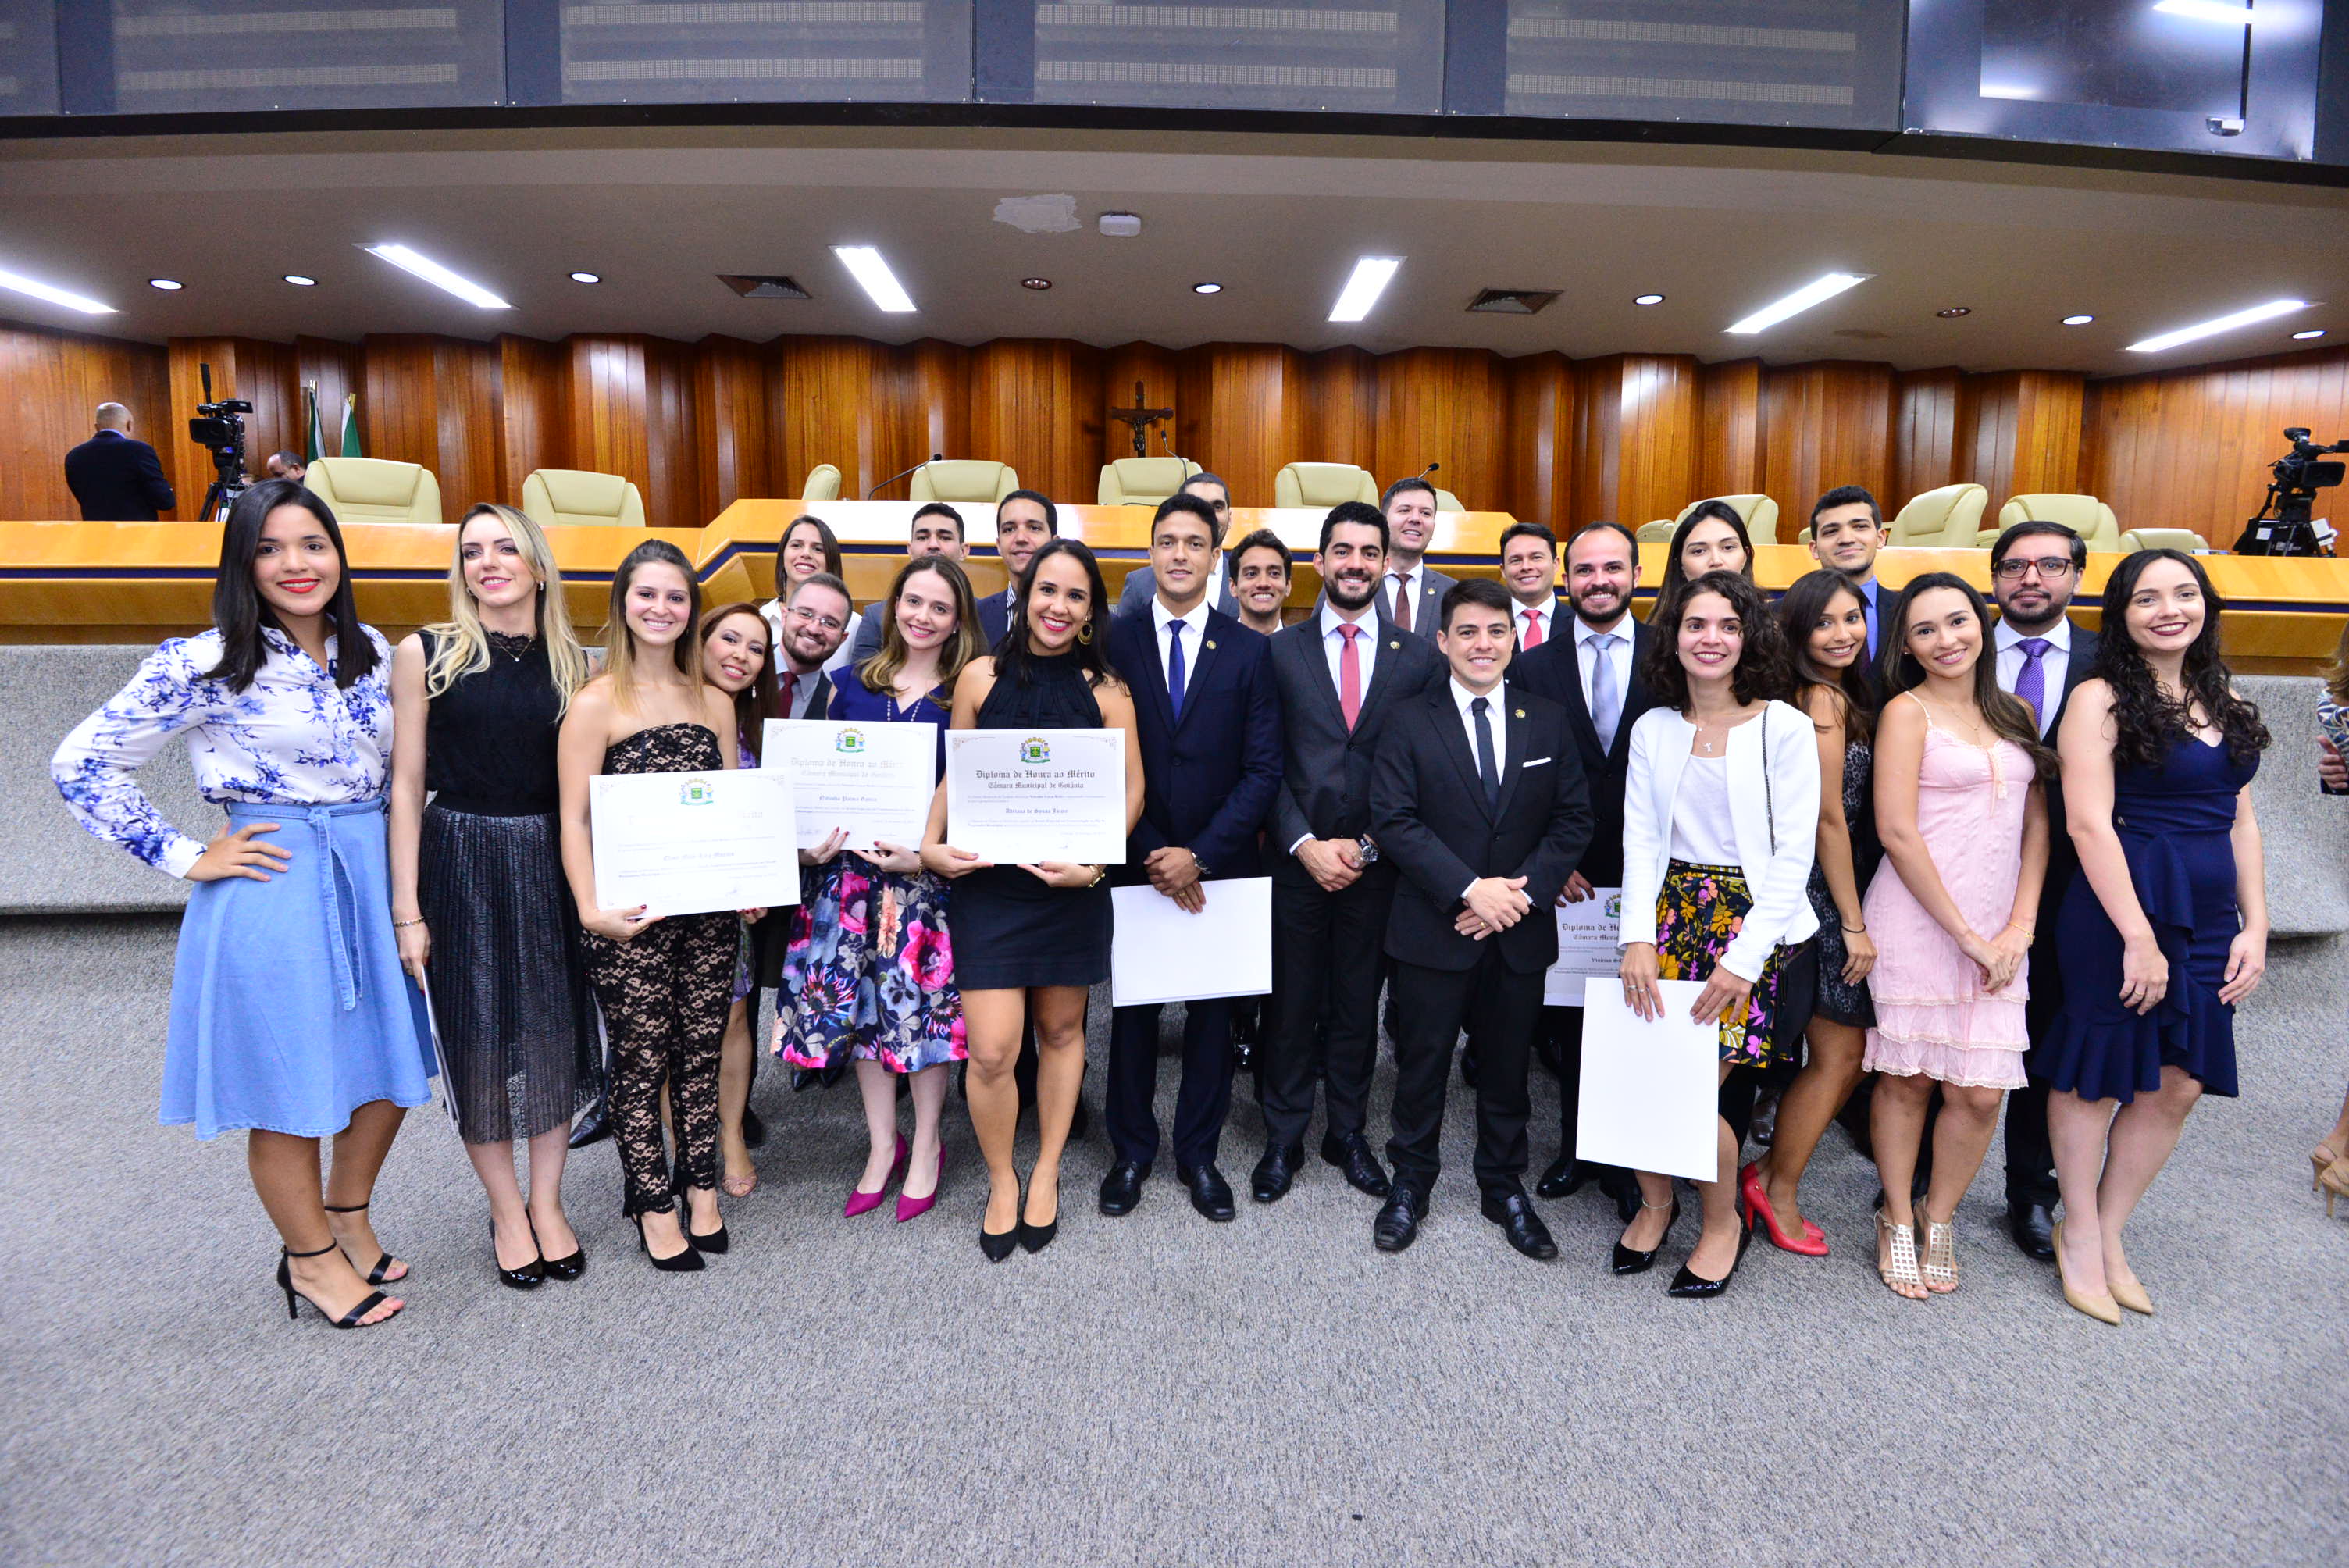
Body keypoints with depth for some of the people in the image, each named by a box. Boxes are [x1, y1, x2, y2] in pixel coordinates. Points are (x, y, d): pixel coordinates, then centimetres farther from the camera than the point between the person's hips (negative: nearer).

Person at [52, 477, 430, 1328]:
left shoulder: (372, 651, 6)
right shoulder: (207, 664, -9)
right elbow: (82, 764, -6)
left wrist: (398, 865, 10)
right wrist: (188, 859, -8)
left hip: (373, 874, 5)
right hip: (272, 885, -5)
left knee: (389, 1062, 13)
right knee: (289, 1079, 7)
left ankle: (349, 1214, 37)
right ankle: (310, 1258, 27)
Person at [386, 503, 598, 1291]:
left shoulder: (569, 662, 6)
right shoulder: (426, 654, -3)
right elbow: (407, 787, -3)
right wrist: (407, 911, -7)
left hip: (550, 863, 3)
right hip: (461, 862, -2)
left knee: (553, 1032, 8)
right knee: (479, 1039, 6)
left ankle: (548, 1203, 25)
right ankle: (508, 1213, 24)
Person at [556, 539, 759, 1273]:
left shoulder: (714, 701, 10)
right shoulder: (597, 703, -4)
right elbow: (574, 818, -7)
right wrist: (591, 909, -17)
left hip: (708, 907, 4)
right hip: (633, 914, -4)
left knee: (701, 1050, 12)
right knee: (641, 1060, 5)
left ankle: (701, 1188, 27)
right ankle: (654, 1206, 21)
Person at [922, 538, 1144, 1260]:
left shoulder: (1105, 690, -1)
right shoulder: (981, 677, 0)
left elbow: (1131, 790, -2)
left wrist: (1093, 864, -15)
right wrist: (931, 845, -8)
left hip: (1070, 884, 1)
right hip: (987, 883, -1)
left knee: (1061, 1030, 15)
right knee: (990, 1052, -6)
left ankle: (1046, 1173, 36)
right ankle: (1001, 1180, 22)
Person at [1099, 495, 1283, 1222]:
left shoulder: (1249, 650, 0)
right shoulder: (1113, 641, 1)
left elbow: (1263, 769, -4)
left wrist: (1199, 855, -13)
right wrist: (1150, 855, -9)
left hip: (1219, 864, 0)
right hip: (1134, 861, 0)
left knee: (1212, 1011, 10)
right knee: (1133, 1008, 11)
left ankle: (1198, 1153, 27)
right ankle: (1131, 1150, 28)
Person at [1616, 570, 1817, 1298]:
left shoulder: (1784, 728, -5)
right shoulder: (1653, 730, 7)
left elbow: (1794, 855, -8)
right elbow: (1641, 839, 3)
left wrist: (1744, 958, -15)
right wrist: (1638, 936, -9)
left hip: (1752, 920, -3)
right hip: (1671, 912, 3)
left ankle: (1723, 1224, 22)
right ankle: (1655, 1202, 26)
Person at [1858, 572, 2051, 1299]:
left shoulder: (2016, 715, 13)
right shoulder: (1907, 712, -3)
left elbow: (2037, 826, 11)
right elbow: (1896, 832, -10)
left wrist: (2019, 927, -2)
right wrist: (1964, 933, -10)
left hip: (1998, 931, 4)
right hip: (1917, 920, -4)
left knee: (1980, 1091, 2)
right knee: (1906, 1076, 4)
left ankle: (1939, 1219, 24)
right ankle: (1897, 1222, 22)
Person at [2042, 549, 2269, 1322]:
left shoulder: (2223, 702, 12)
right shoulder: (2101, 700, -9)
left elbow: (2241, 821, 14)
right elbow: (2089, 823, -15)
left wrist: (2254, 927, 6)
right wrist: (2139, 936, -17)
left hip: (2210, 918, 7)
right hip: (2118, 910, -6)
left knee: (2177, 1086, 10)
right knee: (2097, 1077, 6)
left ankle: (2109, 1233, 27)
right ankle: (2079, 1236, 23)